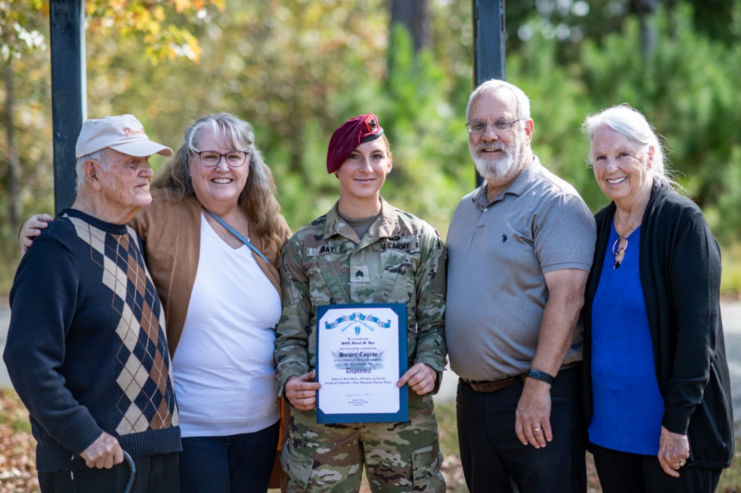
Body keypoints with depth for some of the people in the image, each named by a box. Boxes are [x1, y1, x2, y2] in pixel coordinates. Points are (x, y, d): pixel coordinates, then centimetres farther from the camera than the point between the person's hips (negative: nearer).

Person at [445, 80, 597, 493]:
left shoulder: (555, 202, -10)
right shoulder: (467, 209, 16)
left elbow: (567, 296, -19)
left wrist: (538, 385, -24)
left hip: (540, 399, -8)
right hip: (472, 398, 8)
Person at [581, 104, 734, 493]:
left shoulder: (682, 221, -11)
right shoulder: (600, 227, 8)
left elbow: (696, 328, -16)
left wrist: (676, 422, -19)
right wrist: (588, 412, 10)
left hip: (671, 433, -6)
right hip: (609, 427, 6)